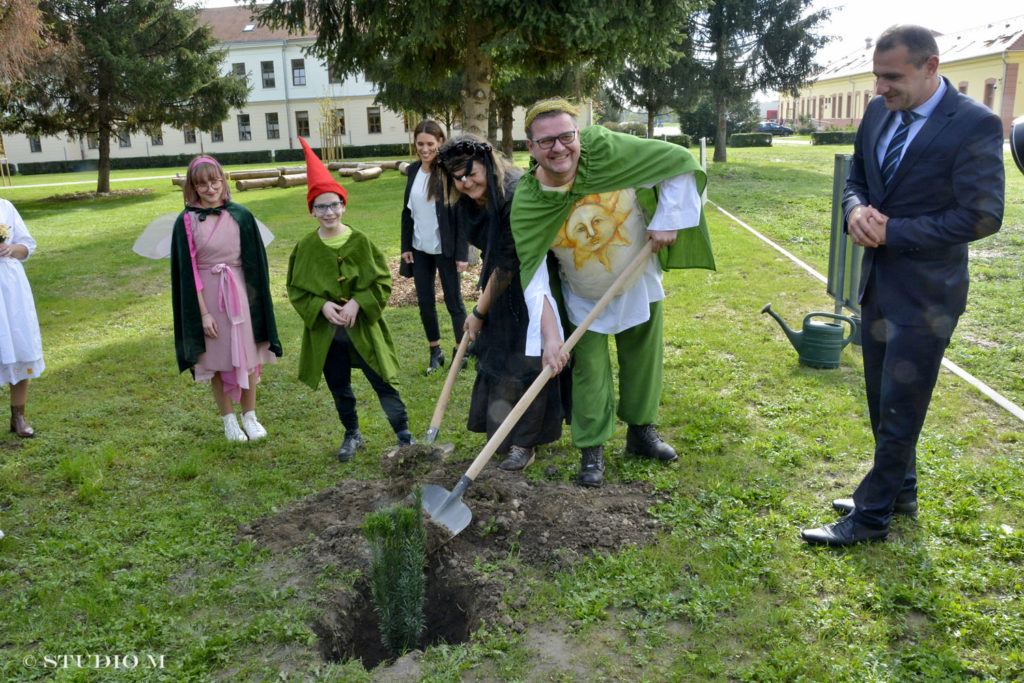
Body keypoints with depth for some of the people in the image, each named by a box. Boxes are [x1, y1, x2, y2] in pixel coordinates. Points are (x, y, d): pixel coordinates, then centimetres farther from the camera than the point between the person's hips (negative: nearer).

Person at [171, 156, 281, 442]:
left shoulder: (241, 215, -1)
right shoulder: (186, 222, -5)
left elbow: (255, 261, 4)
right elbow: (188, 270, -5)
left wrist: (254, 298, 1)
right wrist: (203, 312, -9)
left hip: (240, 293, 1)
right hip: (207, 296, -1)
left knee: (248, 355, 7)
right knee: (217, 360, 8)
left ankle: (250, 416, 24)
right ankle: (229, 420, 24)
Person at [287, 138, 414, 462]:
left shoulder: (360, 242, -8)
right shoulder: (305, 248, -3)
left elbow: (382, 282, -5)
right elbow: (296, 290, 1)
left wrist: (357, 303, -19)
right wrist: (322, 306, -16)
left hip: (362, 327, -2)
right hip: (325, 332, 2)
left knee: (383, 383, 3)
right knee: (339, 389, 15)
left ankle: (404, 435, 18)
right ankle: (352, 436, 35)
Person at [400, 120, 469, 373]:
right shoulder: (413, 170, 5)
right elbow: (407, 210, 12)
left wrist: (462, 254, -15)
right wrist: (405, 246, 9)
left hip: (445, 249, -6)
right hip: (420, 249, 6)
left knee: (454, 302, 4)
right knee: (424, 302, 10)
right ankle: (435, 352, 25)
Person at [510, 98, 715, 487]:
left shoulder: (604, 150, -26)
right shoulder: (526, 204, -25)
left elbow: (679, 163, -17)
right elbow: (534, 276, -25)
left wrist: (667, 220, -20)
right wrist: (550, 334, -32)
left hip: (639, 281, 2)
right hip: (584, 297, -1)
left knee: (643, 359, 14)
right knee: (589, 368, -1)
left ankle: (641, 432, 35)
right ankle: (592, 451, 17)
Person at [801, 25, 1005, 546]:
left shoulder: (974, 125, -17)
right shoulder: (878, 112, 3)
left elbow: (982, 215, -19)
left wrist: (892, 230, -19)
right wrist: (856, 209, -9)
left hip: (924, 294, -7)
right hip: (877, 283, 7)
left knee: (899, 410, 4)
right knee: (882, 402, 19)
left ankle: (871, 518, 17)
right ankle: (899, 493, 38)